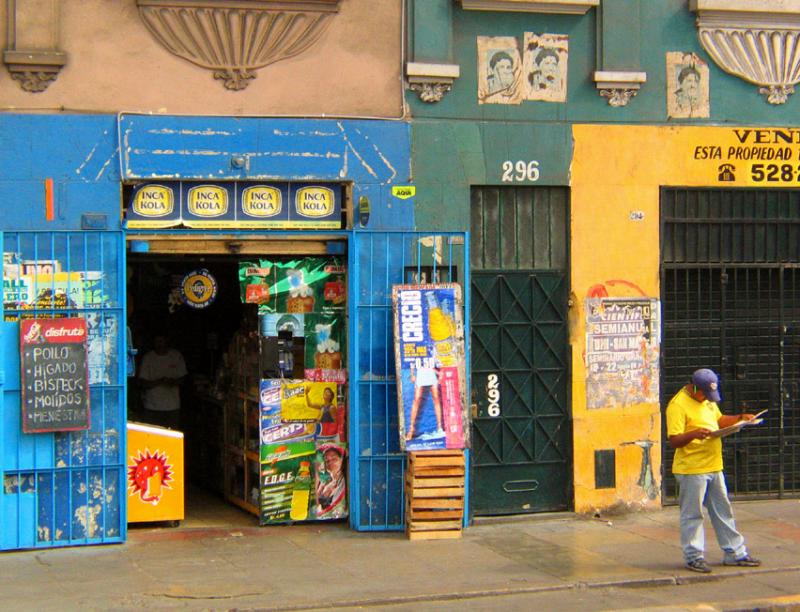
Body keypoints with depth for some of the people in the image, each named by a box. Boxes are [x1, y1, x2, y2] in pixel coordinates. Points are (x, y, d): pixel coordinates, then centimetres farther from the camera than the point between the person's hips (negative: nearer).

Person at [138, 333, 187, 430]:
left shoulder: (177, 356, 3)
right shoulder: (148, 358, -2)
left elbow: (183, 377, 7)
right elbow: (143, 383, -5)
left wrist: (174, 381, -15)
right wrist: (160, 382, -22)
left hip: (173, 406, 1)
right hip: (152, 407, -1)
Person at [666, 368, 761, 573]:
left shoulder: (707, 400, 10)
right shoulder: (678, 405, -16)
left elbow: (719, 420, 25)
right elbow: (674, 441, -19)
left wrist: (740, 418, 9)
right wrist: (694, 434, -36)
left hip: (713, 467, 8)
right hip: (691, 469, -8)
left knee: (723, 511, 15)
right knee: (692, 514, 1)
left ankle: (735, 553, 23)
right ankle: (693, 557, 11)